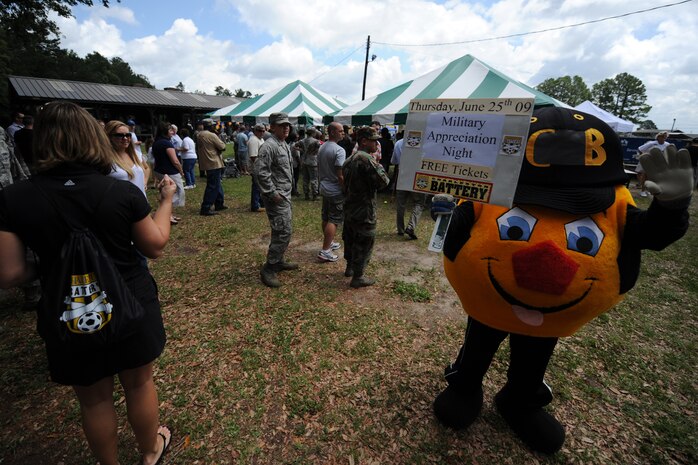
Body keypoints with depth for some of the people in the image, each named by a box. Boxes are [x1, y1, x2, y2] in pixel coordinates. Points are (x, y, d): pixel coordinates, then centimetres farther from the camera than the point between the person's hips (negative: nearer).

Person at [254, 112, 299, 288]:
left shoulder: (285, 145, 16)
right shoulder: (269, 145, -16)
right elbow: (260, 171, -24)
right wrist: (272, 193, -22)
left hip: (285, 195, 10)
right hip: (276, 197, -10)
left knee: (284, 231, 17)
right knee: (283, 232, -11)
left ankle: (278, 261, 31)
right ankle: (268, 269, -1)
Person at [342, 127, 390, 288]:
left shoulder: (349, 159, 11)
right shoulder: (367, 159, -20)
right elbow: (383, 181, -19)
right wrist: (379, 166, -5)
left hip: (349, 208, 9)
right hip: (364, 211, -9)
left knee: (350, 238, 20)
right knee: (364, 242, 2)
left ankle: (350, 267, 37)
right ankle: (357, 277, 10)